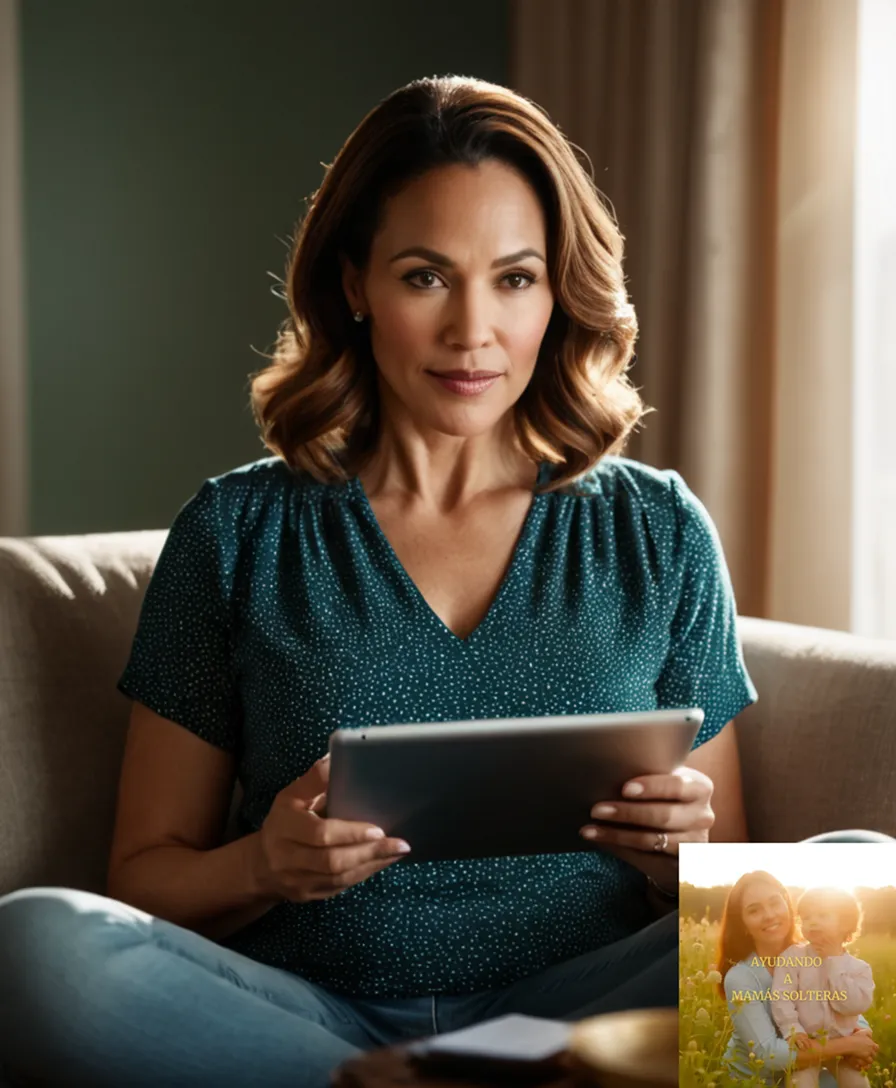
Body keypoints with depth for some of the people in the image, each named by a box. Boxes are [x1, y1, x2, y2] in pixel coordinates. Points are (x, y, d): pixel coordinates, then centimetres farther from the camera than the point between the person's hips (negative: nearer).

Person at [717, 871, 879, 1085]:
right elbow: (768, 1054, -28)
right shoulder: (740, 978, -20)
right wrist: (847, 1045, -26)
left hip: (803, 1074, 5)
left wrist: (863, 1035, -23)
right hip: (752, 1082, -5)